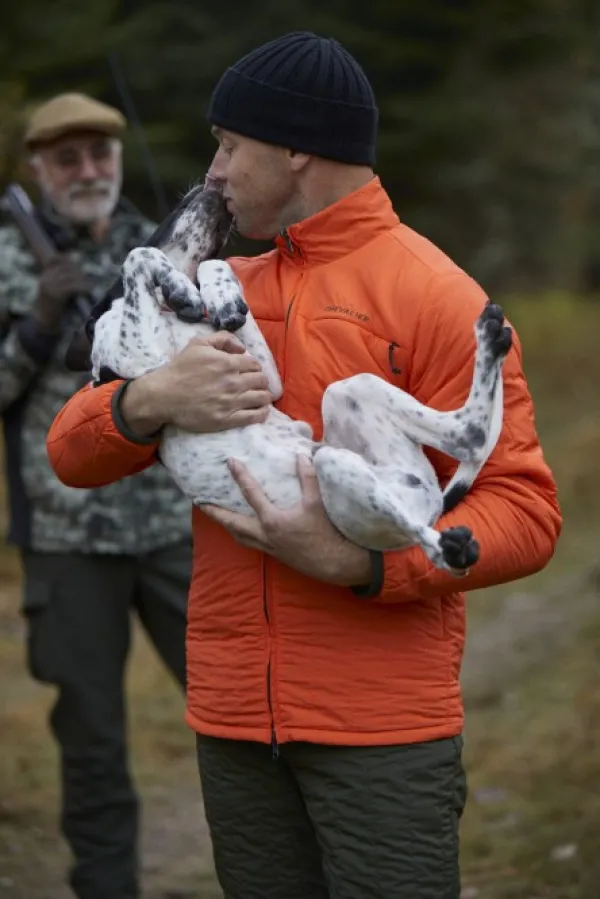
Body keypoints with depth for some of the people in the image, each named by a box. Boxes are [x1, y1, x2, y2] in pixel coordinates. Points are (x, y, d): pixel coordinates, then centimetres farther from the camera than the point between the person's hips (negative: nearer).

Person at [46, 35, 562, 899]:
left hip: (383, 725, -5)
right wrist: (149, 401, -13)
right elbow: (72, 452, 9)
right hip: (235, 716, 5)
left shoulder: (431, 294, -5)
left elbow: (523, 510, -11)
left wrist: (357, 565, -23)